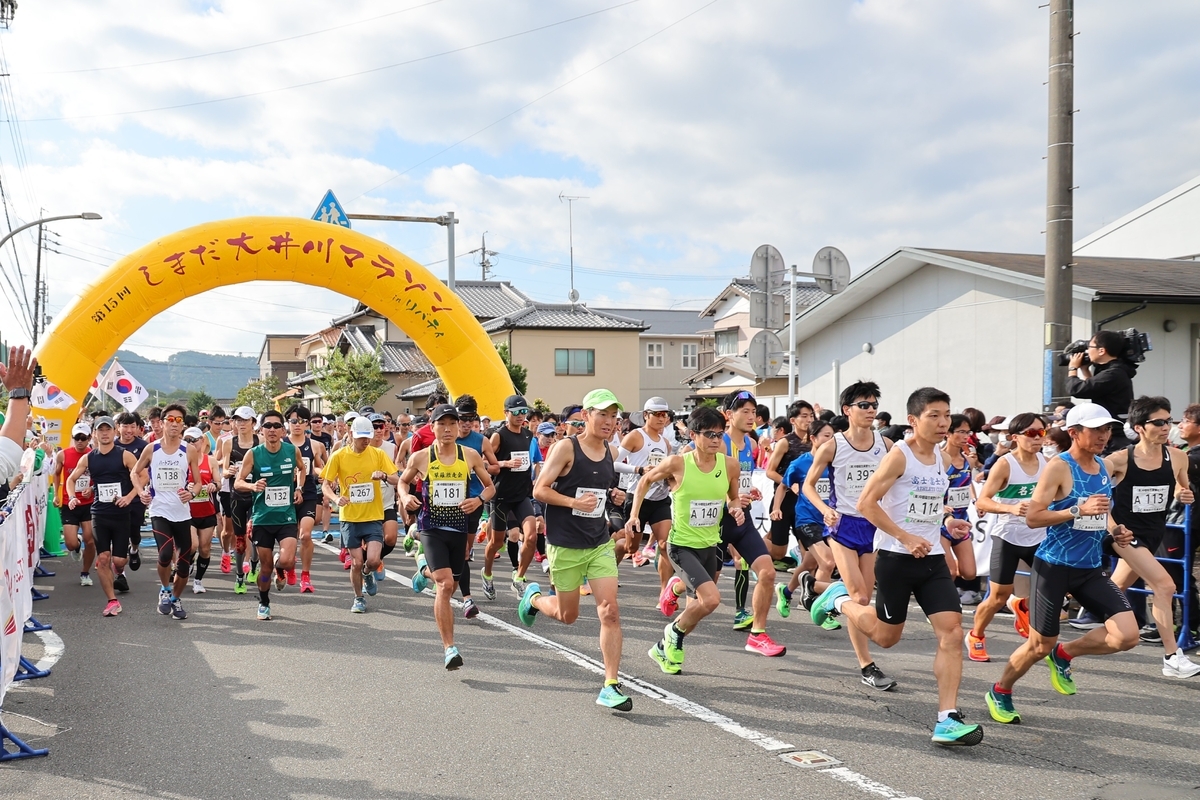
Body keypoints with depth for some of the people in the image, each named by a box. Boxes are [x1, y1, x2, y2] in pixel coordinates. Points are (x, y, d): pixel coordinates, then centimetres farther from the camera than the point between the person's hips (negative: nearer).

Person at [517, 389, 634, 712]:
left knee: (610, 612, -9)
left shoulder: (612, 453, 6)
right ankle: (533, 597, 44)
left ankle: (611, 685, -4)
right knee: (567, 615, 11)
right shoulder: (566, 448, -12)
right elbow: (539, 489, -14)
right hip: (565, 545, -4)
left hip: (600, 544, 4)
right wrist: (574, 502, -25)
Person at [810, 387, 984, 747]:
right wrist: (906, 538, -21)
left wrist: (947, 521, 7)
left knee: (952, 632, -8)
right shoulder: (899, 456, -13)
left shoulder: (944, 460, 9)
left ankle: (947, 720, -5)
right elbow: (866, 503, -17)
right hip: (896, 558, -6)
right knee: (886, 635, 9)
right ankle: (839, 599, 37)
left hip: (932, 559, 6)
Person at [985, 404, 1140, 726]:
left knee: (1127, 636, -9)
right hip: (1054, 566, -6)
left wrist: (1115, 530, 4)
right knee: (1040, 646, 2)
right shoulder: (1059, 467, -13)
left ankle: (1064, 654, 17)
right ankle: (1000, 692, 28)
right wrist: (1078, 510, -27)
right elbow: (1033, 518, -18)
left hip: (1091, 569, 6)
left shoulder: (1103, 468, 9)